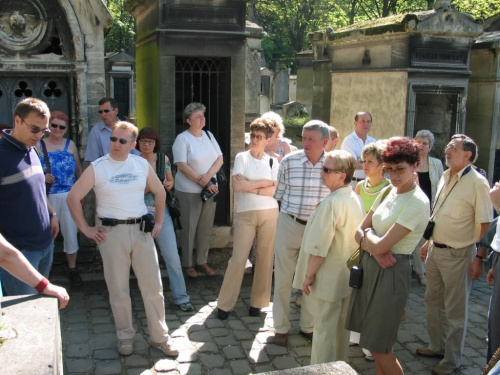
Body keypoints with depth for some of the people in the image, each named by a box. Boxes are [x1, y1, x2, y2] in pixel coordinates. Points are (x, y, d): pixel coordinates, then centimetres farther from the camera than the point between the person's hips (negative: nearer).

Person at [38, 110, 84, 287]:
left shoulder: (70, 145, 4)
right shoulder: (39, 145, -1)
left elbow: (79, 169, 10)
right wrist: (43, 177, -18)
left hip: (69, 196, 1)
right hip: (48, 197, -1)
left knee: (71, 232, 8)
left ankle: (73, 269, 22)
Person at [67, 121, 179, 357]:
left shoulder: (142, 164, 5)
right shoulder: (97, 168, -4)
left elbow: (159, 192, 17)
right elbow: (73, 198, -3)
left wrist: (158, 222, 12)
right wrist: (85, 229, -5)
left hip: (141, 230, 3)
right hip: (111, 232, -2)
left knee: (153, 286, 5)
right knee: (118, 290, 7)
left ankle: (160, 337, 18)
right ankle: (125, 336, 24)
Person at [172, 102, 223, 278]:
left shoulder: (209, 135, 9)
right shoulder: (182, 139, -8)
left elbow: (220, 159, 4)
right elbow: (182, 166, -15)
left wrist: (208, 176, -13)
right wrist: (202, 183, -16)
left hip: (210, 189, 5)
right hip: (189, 190, -5)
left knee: (206, 227, 10)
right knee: (189, 228, 4)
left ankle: (201, 261, 23)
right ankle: (187, 264, 17)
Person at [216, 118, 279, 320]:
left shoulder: (272, 162, 6)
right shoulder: (241, 157, 1)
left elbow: (275, 190, -5)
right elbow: (237, 185, -12)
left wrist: (249, 186, -10)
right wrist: (263, 183, -7)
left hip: (269, 213, 2)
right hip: (245, 214, -2)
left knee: (265, 258, 6)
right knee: (238, 258, -3)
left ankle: (257, 302, 21)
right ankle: (225, 304, 9)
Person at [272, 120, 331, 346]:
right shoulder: (289, 162, -9)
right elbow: (278, 194, 2)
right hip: (289, 225, -1)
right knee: (283, 278, 7)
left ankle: (308, 326, 31)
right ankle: (281, 327, 24)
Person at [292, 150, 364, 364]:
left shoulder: (332, 203, -25)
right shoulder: (355, 199, 4)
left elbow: (319, 247, -25)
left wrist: (309, 275, -13)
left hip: (329, 278, -9)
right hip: (348, 275, 9)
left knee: (324, 329, 5)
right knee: (341, 326, 21)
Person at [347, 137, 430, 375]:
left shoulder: (417, 202, -17)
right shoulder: (387, 191, 7)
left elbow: (381, 245, -23)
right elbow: (360, 232, 6)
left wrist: (368, 235, -2)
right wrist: (375, 248, -13)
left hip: (390, 273, -8)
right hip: (370, 267, 8)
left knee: (380, 349, 3)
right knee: (376, 344, 17)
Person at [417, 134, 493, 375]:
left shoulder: (477, 182, -15)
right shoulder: (445, 177, 8)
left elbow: (485, 224, -15)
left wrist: (479, 257, -17)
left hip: (457, 255, -7)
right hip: (436, 250, 8)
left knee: (455, 310, 7)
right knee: (433, 301, 20)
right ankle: (436, 346, 39)